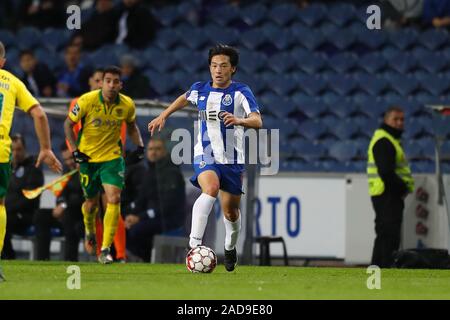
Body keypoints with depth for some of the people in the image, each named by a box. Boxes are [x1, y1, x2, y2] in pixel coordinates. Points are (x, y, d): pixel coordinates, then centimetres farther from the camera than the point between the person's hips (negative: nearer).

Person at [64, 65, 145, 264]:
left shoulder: (127, 105, -8)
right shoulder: (87, 101, -16)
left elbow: (131, 125, 14)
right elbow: (68, 123, -4)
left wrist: (139, 145, 0)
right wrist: (74, 150, -11)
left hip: (112, 157, 0)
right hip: (88, 157, 0)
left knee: (114, 199, -18)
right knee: (91, 203, 10)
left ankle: (105, 250, -13)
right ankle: (89, 232, 46)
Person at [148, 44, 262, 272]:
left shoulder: (241, 92, -6)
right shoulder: (199, 90, 5)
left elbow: (257, 121, -19)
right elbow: (185, 98, 31)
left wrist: (239, 120, -38)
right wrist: (163, 116, 29)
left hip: (232, 159, 0)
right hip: (205, 156, 0)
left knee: (230, 212, 8)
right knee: (211, 189, -31)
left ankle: (230, 248, 39)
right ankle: (194, 244, -39)